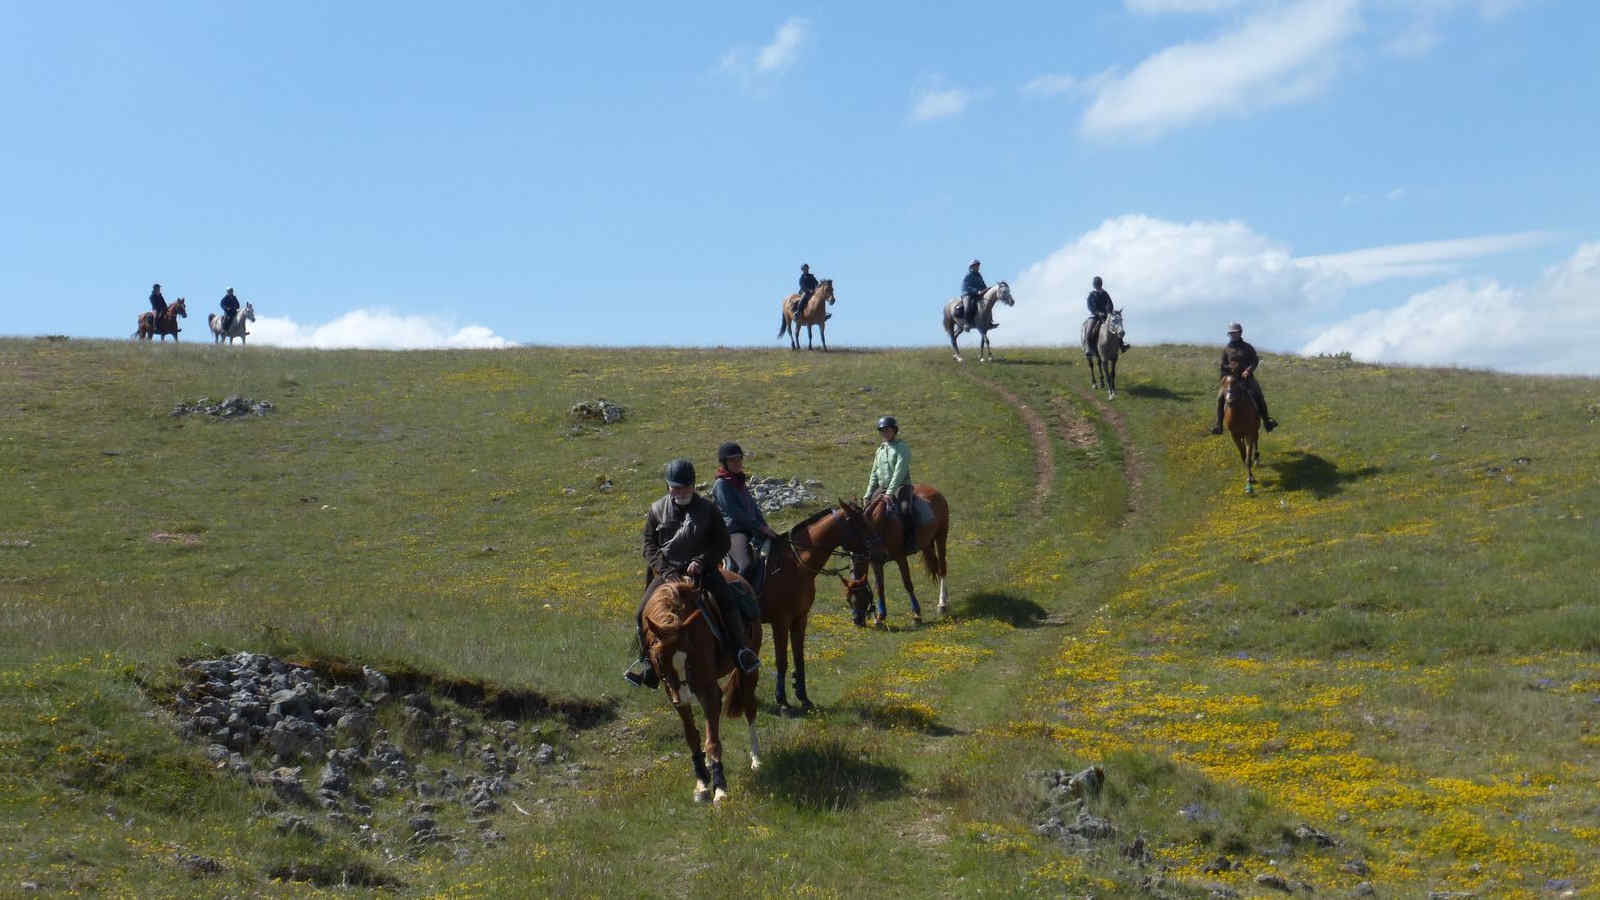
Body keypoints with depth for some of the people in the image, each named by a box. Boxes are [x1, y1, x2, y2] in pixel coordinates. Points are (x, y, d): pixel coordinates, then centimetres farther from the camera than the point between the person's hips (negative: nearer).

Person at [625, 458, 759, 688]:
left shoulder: (708, 509, 3)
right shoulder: (657, 510, 5)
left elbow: (722, 543, 3)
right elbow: (650, 547, 4)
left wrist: (701, 562, -14)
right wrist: (666, 572, -12)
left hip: (703, 569, -1)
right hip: (667, 571, 1)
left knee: (727, 602, -26)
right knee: (642, 613, -14)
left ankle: (740, 649, -14)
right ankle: (646, 660, 4)